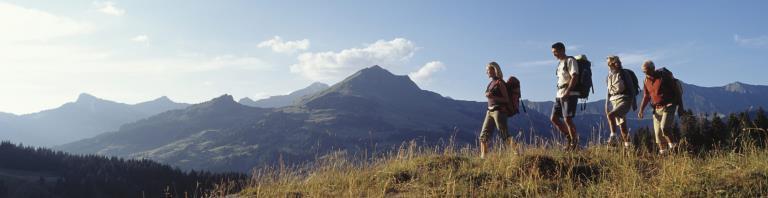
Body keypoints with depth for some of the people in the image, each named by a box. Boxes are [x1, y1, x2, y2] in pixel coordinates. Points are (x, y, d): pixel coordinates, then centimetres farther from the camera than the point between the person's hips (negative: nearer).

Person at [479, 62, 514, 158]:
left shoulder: (499, 82, -7)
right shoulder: (491, 83, 15)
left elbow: (506, 100, -10)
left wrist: (493, 97, -20)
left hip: (499, 110, -8)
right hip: (490, 111, 8)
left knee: (505, 135, -10)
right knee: (483, 135, 2)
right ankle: (483, 157, 3)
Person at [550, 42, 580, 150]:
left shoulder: (570, 61, -6)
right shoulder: (560, 63, 21)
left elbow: (575, 77, -16)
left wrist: (567, 92, -24)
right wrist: (560, 93, 13)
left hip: (570, 95, -9)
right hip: (560, 95, 9)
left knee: (567, 119, -11)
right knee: (553, 118, 5)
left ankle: (574, 142, 2)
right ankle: (569, 137, 16)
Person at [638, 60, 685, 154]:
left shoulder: (665, 76, -11)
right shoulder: (646, 81, 5)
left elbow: (677, 91, -8)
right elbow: (646, 96, 14)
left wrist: (680, 107, -9)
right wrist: (641, 110, 0)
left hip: (668, 106, -5)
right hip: (657, 108, 5)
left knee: (665, 127, -21)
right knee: (657, 132, 2)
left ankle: (673, 144, 1)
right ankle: (662, 152, 12)